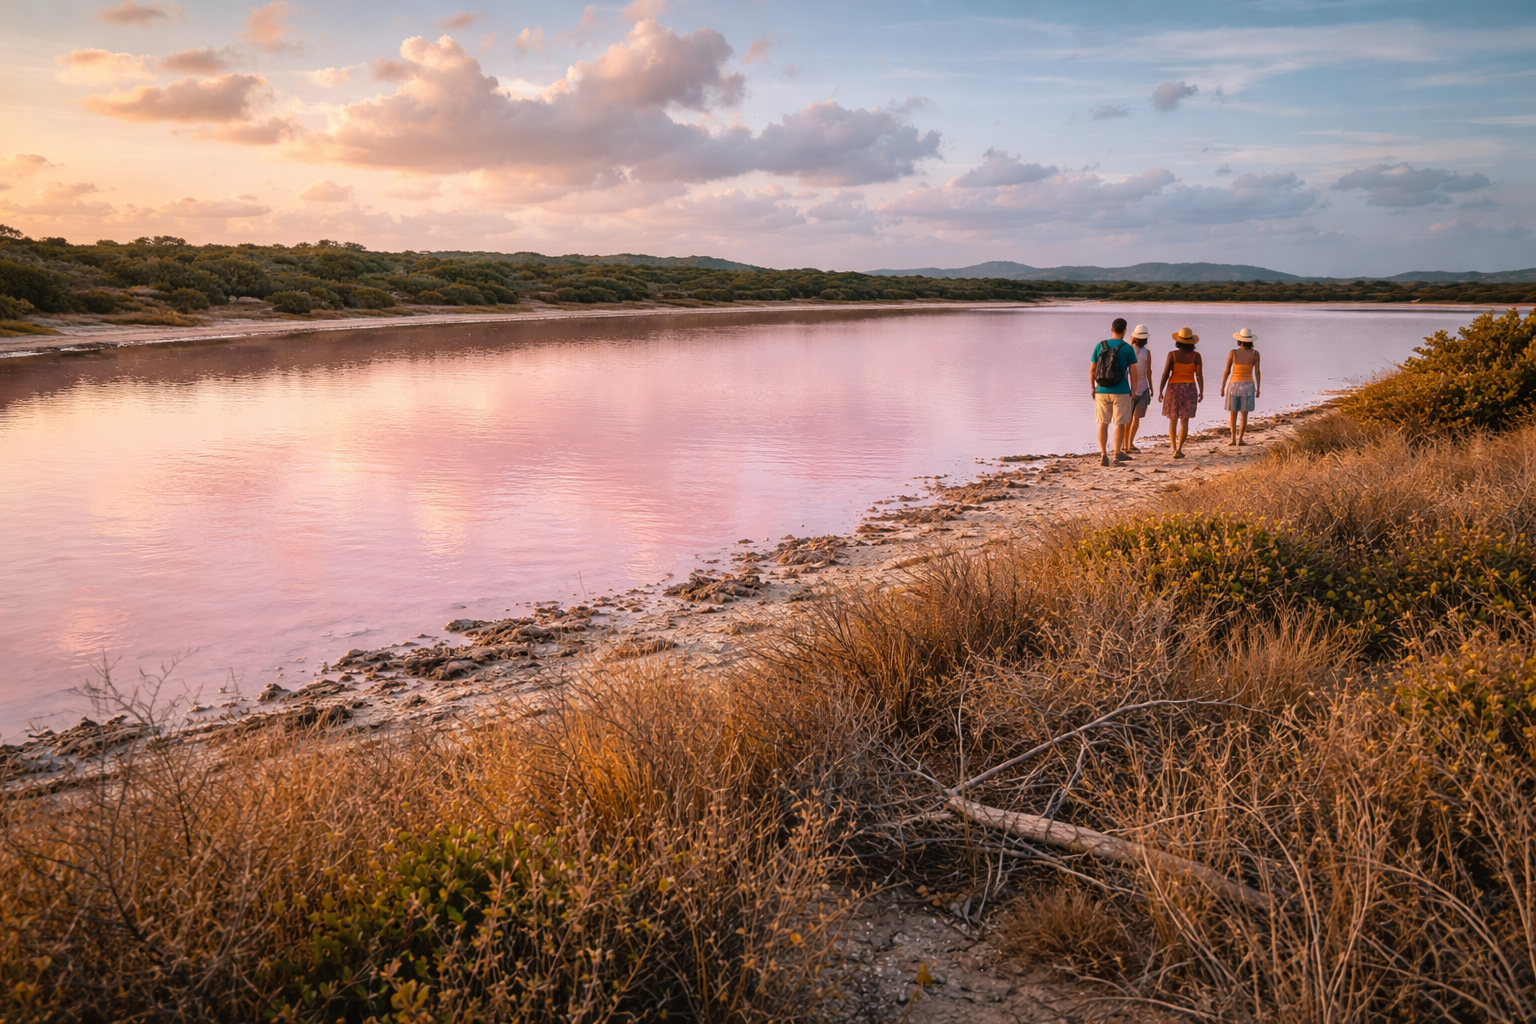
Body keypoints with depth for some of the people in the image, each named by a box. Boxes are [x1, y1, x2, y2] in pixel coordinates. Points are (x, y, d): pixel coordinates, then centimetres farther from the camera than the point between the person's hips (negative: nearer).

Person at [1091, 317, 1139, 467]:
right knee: (1120, 423, 8)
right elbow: (1133, 371, -4)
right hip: (1121, 391, -2)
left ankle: (1103, 455, 7)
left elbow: (1092, 369, 3)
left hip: (1101, 391, 2)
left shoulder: (1100, 346, 1)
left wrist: (1093, 388, 13)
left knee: (1103, 423, 9)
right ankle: (1118, 452, 13)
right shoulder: (1128, 348, -6)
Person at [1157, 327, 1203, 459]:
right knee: (1184, 421, 4)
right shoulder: (1196, 356, -3)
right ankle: (1179, 449, -4)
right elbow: (1199, 375, -5)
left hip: (1174, 388, -1)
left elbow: (1165, 374, -8)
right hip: (1190, 389, 1)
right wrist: (1201, 392, 4)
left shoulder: (1172, 355, -7)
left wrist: (1160, 391, -1)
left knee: (1172, 420, 10)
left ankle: (1174, 448, 5)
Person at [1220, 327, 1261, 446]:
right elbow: (1257, 372, -4)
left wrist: (1222, 388, 2)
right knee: (1244, 414, 10)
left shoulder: (1232, 352, -6)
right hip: (1248, 386, 1)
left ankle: (1233, 438, -5)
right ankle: (1240, 439, 10)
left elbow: (1226, 371, -6)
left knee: (1233, 413, 7)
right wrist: (1258, 389, 4)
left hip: (1234, 384, 0)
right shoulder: (1255, 354, -4)